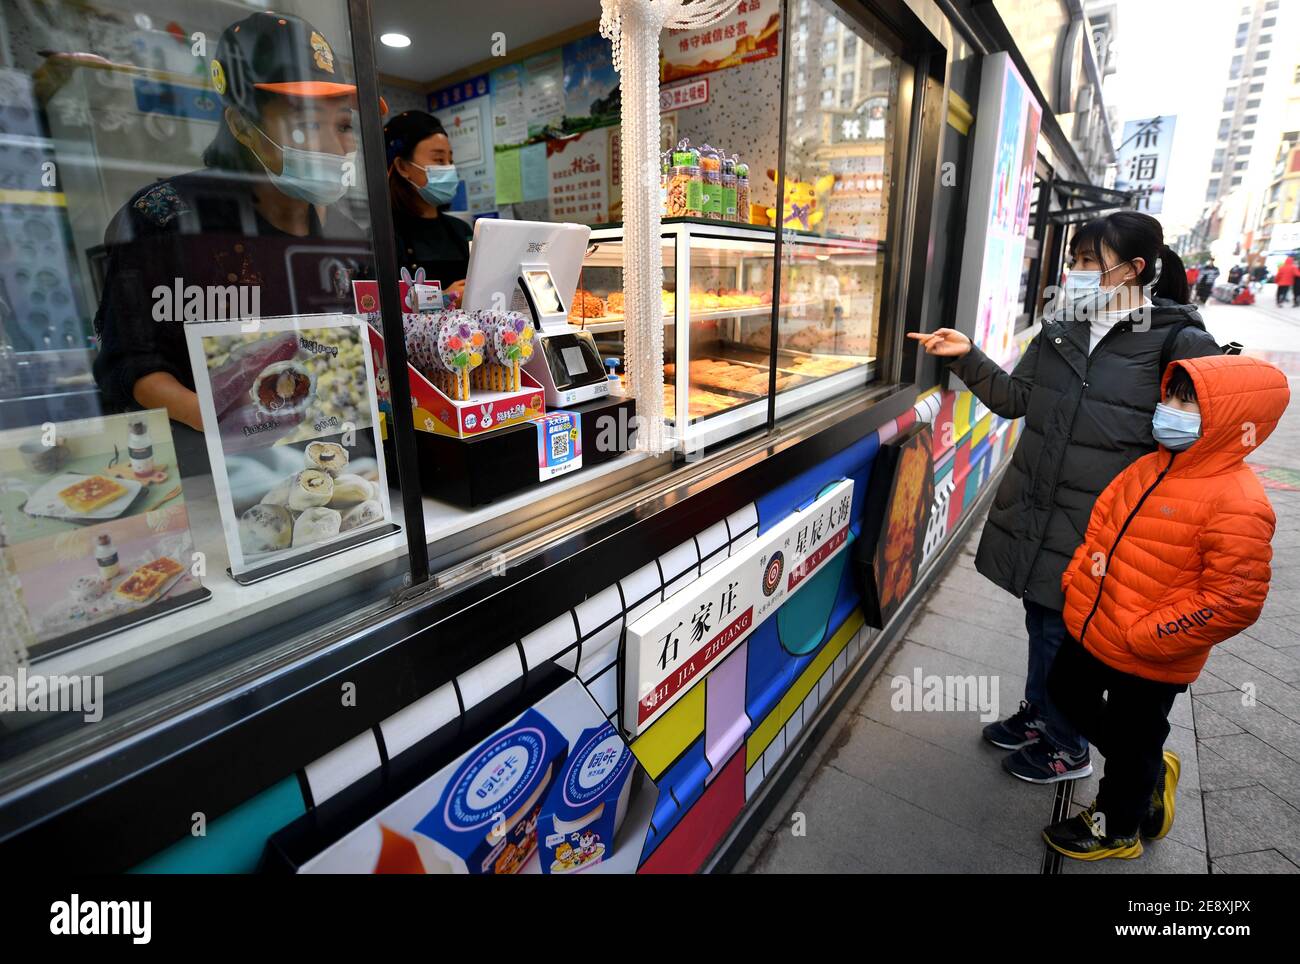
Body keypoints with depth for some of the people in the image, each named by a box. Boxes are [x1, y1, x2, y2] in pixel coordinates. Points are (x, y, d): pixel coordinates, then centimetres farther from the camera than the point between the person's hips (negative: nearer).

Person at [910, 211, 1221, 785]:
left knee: (1063, 630, 8)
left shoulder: (1178, 341, -11)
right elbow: (1016, 398, 11)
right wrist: (968, 358, -1)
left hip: (1094, 525, -5)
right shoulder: (1063, 327, 6)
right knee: (1040, 616, 20)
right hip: (1034, 511, 5)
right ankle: (1037, 716, 44)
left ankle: (1066, 749, 33)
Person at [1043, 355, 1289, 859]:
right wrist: (1077, 576, 4)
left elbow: (1232, 601, -24)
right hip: (1091, 628, 8)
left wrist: (1146, 636, -22)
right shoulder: (1154, 466, -1)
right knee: (1066, 693, 25)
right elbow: (1102, 519, 12)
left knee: (1131, 743, 15)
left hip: (1149, 663, -7)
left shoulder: (1238, 505, -24)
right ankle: (1151, 771, 48)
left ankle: (1116, 828, 42)